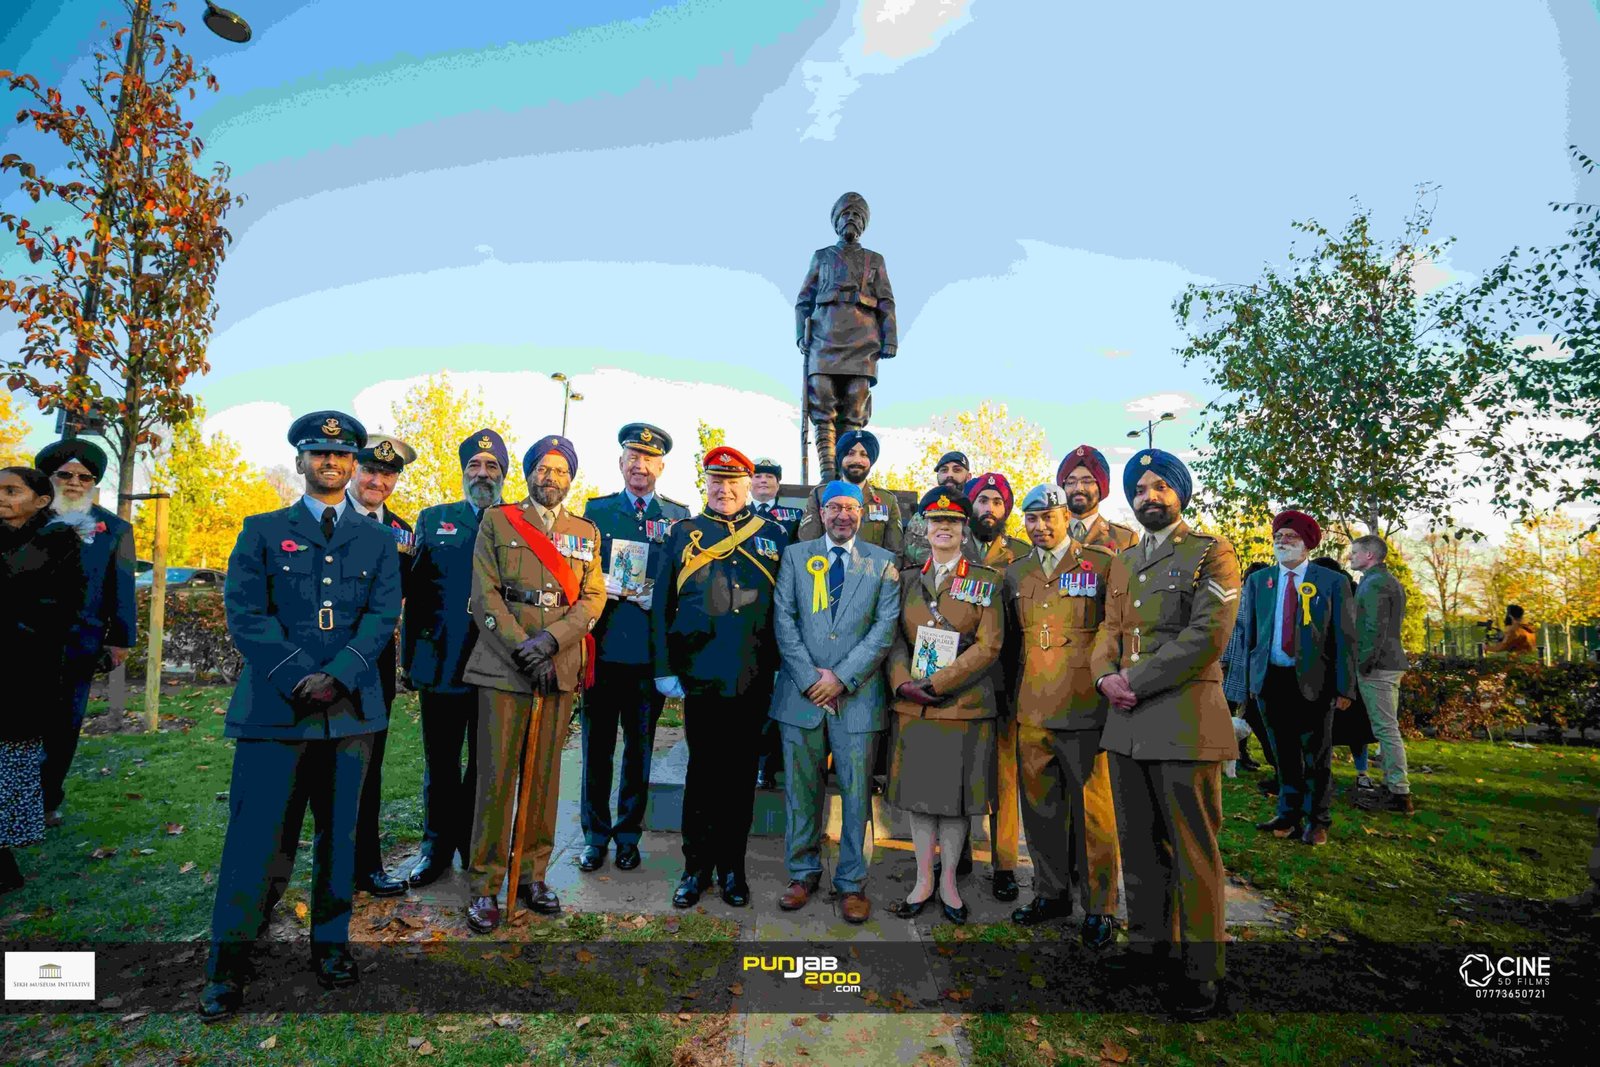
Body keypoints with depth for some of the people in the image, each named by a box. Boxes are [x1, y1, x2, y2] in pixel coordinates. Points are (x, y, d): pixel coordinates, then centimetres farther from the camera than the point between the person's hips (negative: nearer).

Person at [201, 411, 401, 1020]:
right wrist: (297, 677, -13)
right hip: (274, 705, -1)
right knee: (258, 833, -1)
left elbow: (383, 614, 1)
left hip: (350, 706, 1)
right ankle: (228, 965, 12)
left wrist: (338, 675, -14)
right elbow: (245, 611, -2)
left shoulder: (377, 541, 12)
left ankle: (330, 945, 22)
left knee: (339, 831, 8)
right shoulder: (263, 531, 9)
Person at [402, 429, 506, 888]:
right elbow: (415, 593, 8)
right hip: (441, 665, 2)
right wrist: (410, 659, 5)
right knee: (440, 763, 12)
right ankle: (437, 848, 29)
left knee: (486, 764, 10)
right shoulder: (433, 519, 10)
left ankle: (477, 849, 25)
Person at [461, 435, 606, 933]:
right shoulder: (497, 521, 6)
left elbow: (594, 598, 4)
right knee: (497, 776, -1)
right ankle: (485, 885, 11)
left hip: (561, 668, 3)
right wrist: (521, 648, -11)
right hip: (503, 667, -2)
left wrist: (552, 638, -12)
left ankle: (532, 874, 22)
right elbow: (485, 595, -2)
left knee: (544, 775, 9)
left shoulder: (587, 532, 13)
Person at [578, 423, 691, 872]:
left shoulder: (679, 516, 7)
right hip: (603, 646, 0)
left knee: (639, 747, 11)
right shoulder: (596, 510, 9)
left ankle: (628, 835, 26)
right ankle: (595, 836, 23)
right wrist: (598, 588, -11)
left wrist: (656, 598, -12)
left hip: (651, 649, 0)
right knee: (597, 746, 7)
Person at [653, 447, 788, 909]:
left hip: (754, 679, 1)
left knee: (741, 774, 11)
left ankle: (732, 867, 25)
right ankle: (696, 867, 23)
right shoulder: (684, 533, 7)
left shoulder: (773, 536, 9)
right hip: (701, 676, -1)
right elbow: (663, 605, 5)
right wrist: (664, 667, -2)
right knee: (702, 771, 8)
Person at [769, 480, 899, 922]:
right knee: (801, 789, 9)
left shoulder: (882, 563, 5)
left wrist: (841, 677, -10)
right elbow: (783, 619, 1)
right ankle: (803, 873, 26)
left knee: (856, 792, 4)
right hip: (801, 691, 1)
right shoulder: (795, 556, 8)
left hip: (856, 694, -1)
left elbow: (885, 626, -3)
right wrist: (810, 677, -8)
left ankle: (851, 882, 19)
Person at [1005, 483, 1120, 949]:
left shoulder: (1103, 563, -2)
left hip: (1085, 709, -5)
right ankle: (1052, 893, 30)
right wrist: (1011, 692, 16)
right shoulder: (1016, 573, 14)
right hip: (1032, 710, 5)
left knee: (1092, 811, 3)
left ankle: (1099, 907, 18)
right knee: (1040, 808, 14)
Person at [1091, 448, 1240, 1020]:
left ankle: (1201, 968, 17)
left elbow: (1208, 635, -13)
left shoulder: (1211, 553, -2)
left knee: (1193, 850, 3)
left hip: (1185, 721, -6)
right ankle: (1149, 942, 30)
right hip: (1126, 722, 6)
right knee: (1140, 845, 15)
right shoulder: (1123, 561, 18)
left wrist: (1136, 682, -15)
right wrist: (1106, 675, -5)